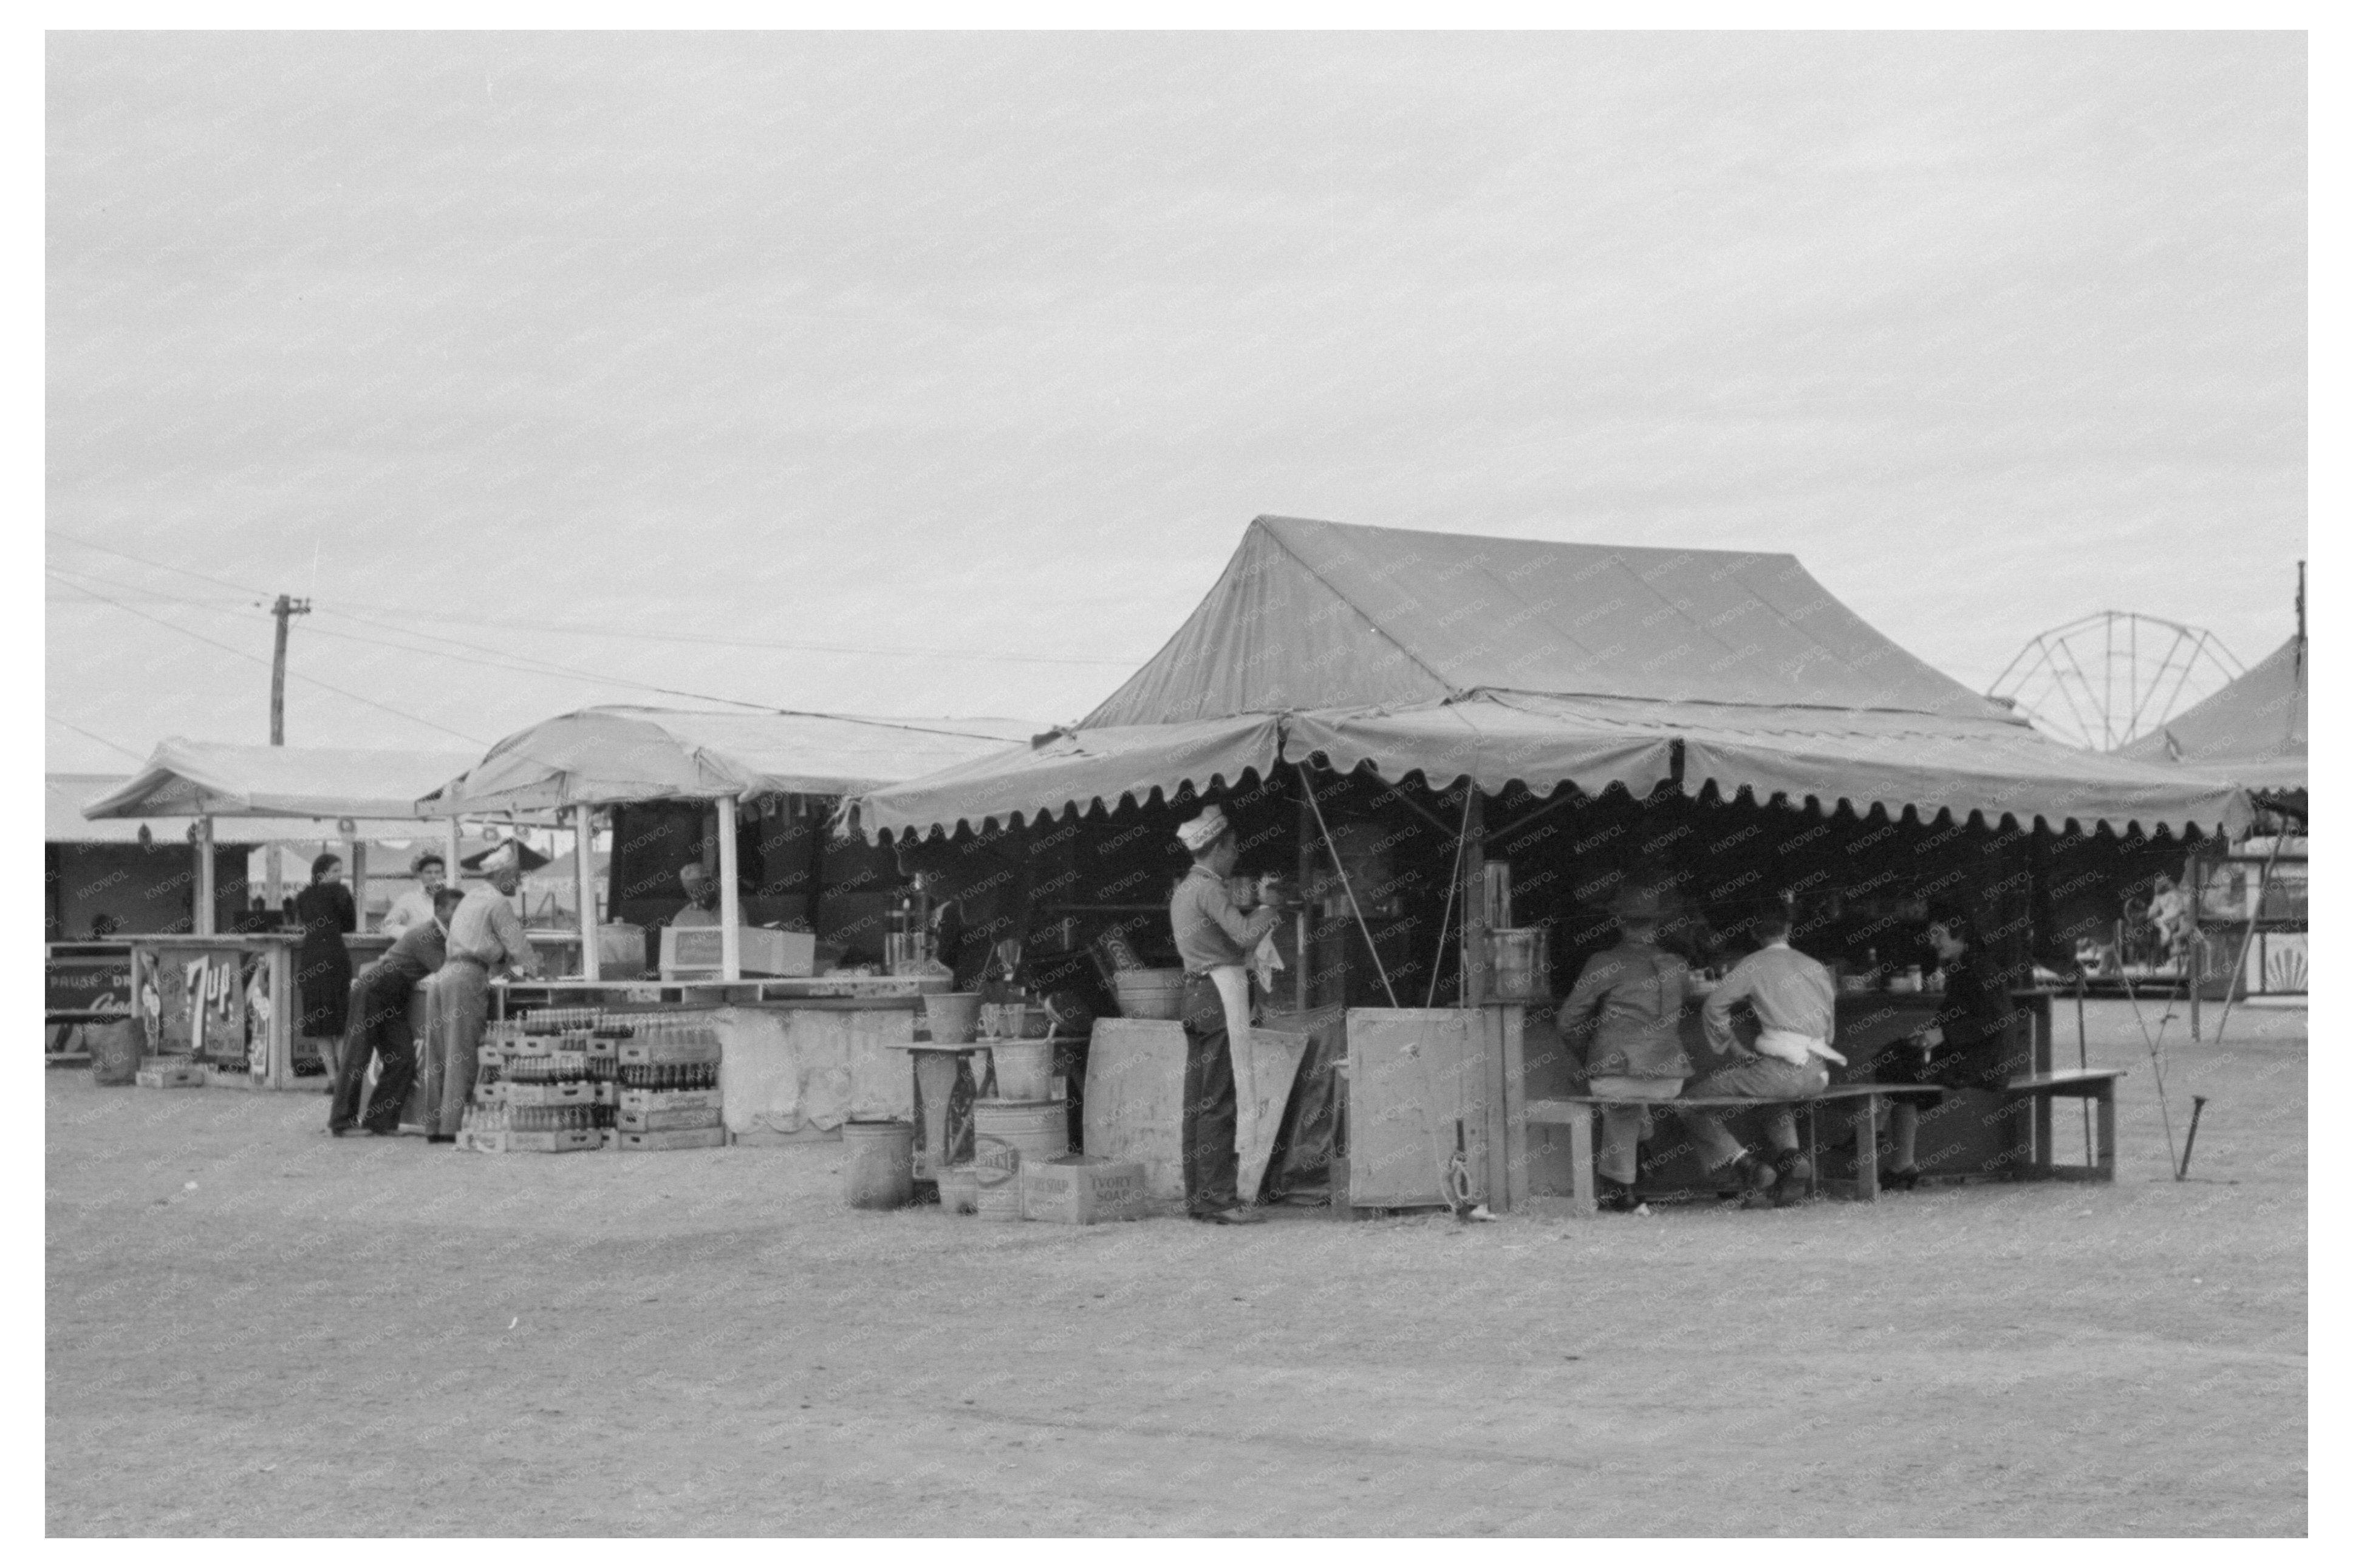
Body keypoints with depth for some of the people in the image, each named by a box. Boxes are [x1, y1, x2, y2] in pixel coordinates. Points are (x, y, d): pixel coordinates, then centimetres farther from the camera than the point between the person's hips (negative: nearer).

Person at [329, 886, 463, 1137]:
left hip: (395, 1001, 8)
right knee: (357, 1057, -5)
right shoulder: (424, 936, -20)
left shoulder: (446, 938, 7)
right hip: (371, 991, -8)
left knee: (403, 1059, -4)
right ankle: (341, 1121, -1)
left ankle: (379, 1121, 0)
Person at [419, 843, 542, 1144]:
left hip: (442, 975, 8)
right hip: (468, 978, -8)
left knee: (439, 1056, 7)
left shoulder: (471, 897, 25)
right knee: (462, 1055, -7)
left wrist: (514, 964, 31)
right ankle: (453, 1126, -10)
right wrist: (534, 968, 15)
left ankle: (434, 1126, 8)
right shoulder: (497, 903, -2)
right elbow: (517, 947, -2)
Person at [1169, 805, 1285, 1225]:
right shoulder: (1209, 888, -12)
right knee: (1219, 1102, -10)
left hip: (1199, 998, 10)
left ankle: (1197, 1195, 12)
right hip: (1221, 997, -10)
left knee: (1198, 1100, 9)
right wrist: (1268, 904, -3)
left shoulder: (1185, 888, 19)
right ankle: (1220, 1198, -10)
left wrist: (1261, 905, 14)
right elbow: (1246, 935, -20)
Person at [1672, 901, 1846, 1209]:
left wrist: (1736, 1048, 5)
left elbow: (1714, 1006, -4)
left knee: (1688, 1101, 0)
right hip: (1816, 1076, 7)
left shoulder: (1754, 964, 4)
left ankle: (1750, 1168, -12)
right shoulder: (1817, 968, 21)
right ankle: (1791, 1155, 10)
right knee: (1777, 1103, 41)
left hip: (1778, 1067, -7)